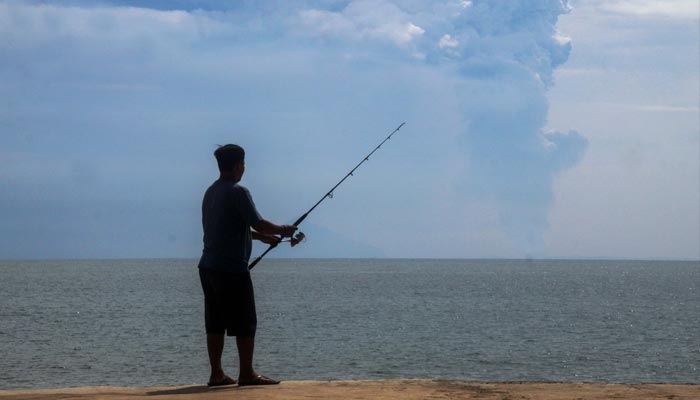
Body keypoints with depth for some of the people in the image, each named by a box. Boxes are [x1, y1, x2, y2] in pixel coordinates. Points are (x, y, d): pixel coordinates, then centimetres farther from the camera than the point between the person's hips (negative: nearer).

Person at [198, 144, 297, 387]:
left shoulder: (211, 192, 15)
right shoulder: (237, 192, -13)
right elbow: (257, 223, -15)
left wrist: (261, 237, 28)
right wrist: (283, 230, 2)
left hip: (208, 265, 9)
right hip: (232, 267, -9)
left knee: (215, 323, 9)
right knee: (245, 323, -1)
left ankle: (216, 374, 10)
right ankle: (246, 373, 0)